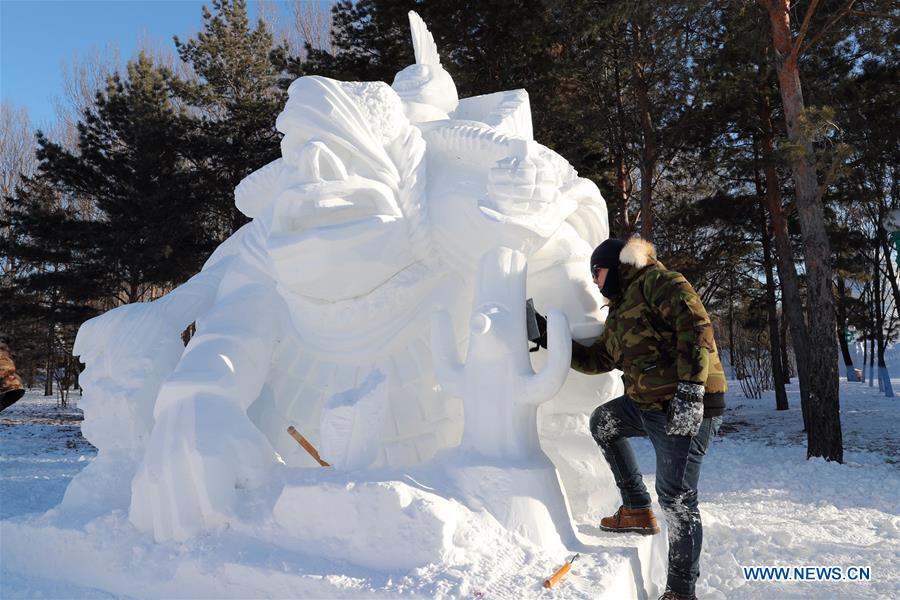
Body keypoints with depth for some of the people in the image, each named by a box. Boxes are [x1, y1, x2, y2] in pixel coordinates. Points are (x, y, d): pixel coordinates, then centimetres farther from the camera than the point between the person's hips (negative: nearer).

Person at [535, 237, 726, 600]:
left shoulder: (658, 282, -7)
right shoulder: (619, 312, 21)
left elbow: (695, 326, -20)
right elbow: (596, 360, 22)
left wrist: (690, 386, -29)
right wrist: (552, 338, 16)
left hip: (688, 407, -10)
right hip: (648, 403, 10)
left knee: (676, 497, -6)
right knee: (603, 423, 24)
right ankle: (637, 511, 23)